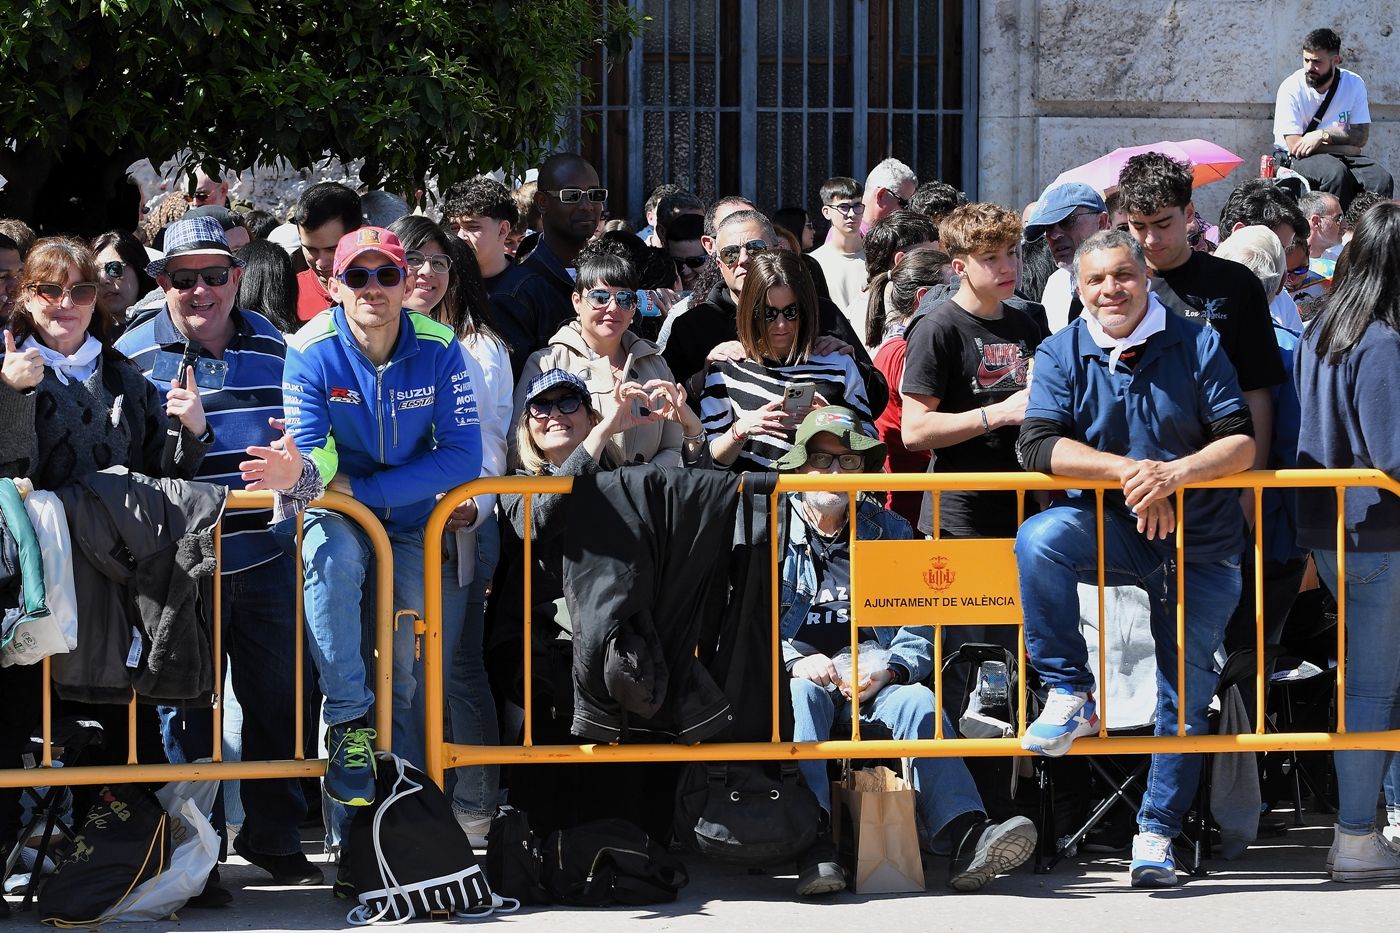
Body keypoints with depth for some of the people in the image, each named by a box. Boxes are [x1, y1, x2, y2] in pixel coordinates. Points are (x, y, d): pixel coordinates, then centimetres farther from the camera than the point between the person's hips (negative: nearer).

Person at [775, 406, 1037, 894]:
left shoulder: (889, 530, 15)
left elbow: (918, 626, 6)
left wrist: (888, 671, -14)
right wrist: (795, 661, -19)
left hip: (869, 689, 2)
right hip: (794, 679, -2)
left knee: (917, 700, -29)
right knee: (802, 693, -36)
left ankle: (967, 838, -48)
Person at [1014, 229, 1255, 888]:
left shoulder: (1197, 345, -3)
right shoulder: (1061, 355, -1)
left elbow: (1241, 443, -9)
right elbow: (1038, 445, -15)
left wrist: (1173, 474, -27)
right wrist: (1127, 470, -27)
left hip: (1199, 543, 0)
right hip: (1106, 530, 0)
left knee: (1186, 687, 3)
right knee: (1038, 541, -32)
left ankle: (1158, 828, 17)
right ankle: (1070, 695, -21)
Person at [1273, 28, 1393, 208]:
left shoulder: (1354, 84, -2)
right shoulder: (1291, 89, -12)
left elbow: (1361, 137, -5)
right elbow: (1295, 146, -15)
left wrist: (1323, 135, -21)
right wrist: (1346, 148, -11)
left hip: (1342, 158, 4)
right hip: (1298, 159, -4)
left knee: (1382, 180, -24)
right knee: (1336, 172, -35)